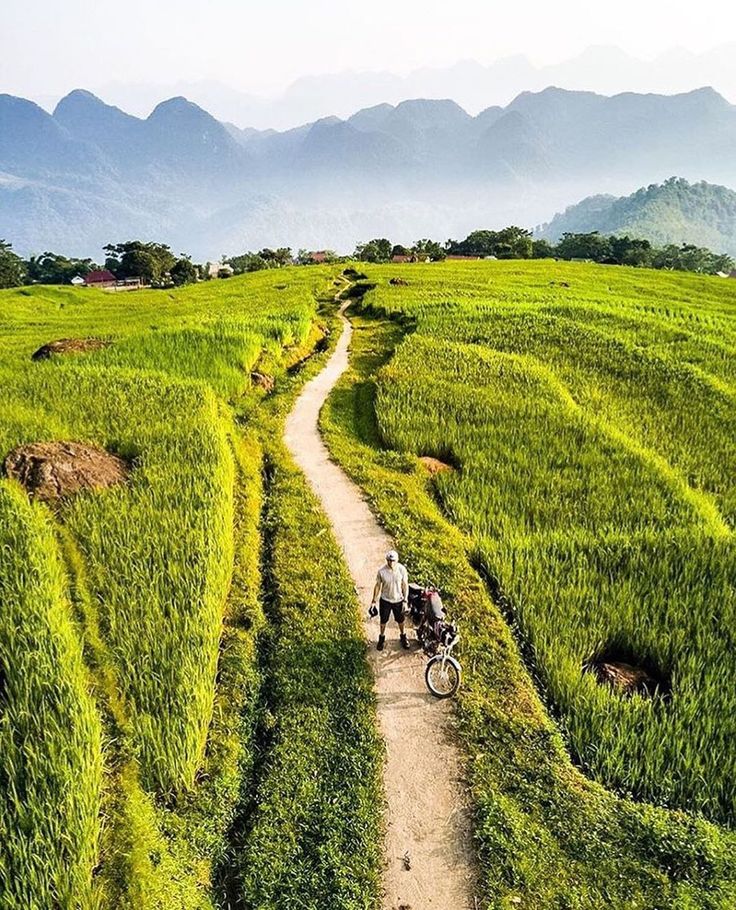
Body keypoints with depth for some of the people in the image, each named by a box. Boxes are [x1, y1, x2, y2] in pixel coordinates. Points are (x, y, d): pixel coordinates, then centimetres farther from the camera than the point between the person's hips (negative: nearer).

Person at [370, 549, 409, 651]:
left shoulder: (402, 569, -21)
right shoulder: (382, 571, -21)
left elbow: (405, 585, -8)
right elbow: (378, 585, -8)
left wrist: (405, 600, -8)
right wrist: (374, 601, -3)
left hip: (398, 600, 0)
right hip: (385, 600, 0)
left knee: (400, 620, 20)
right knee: (383, 620, 18)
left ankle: (403, 636, 47)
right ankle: (382, 638, 43)